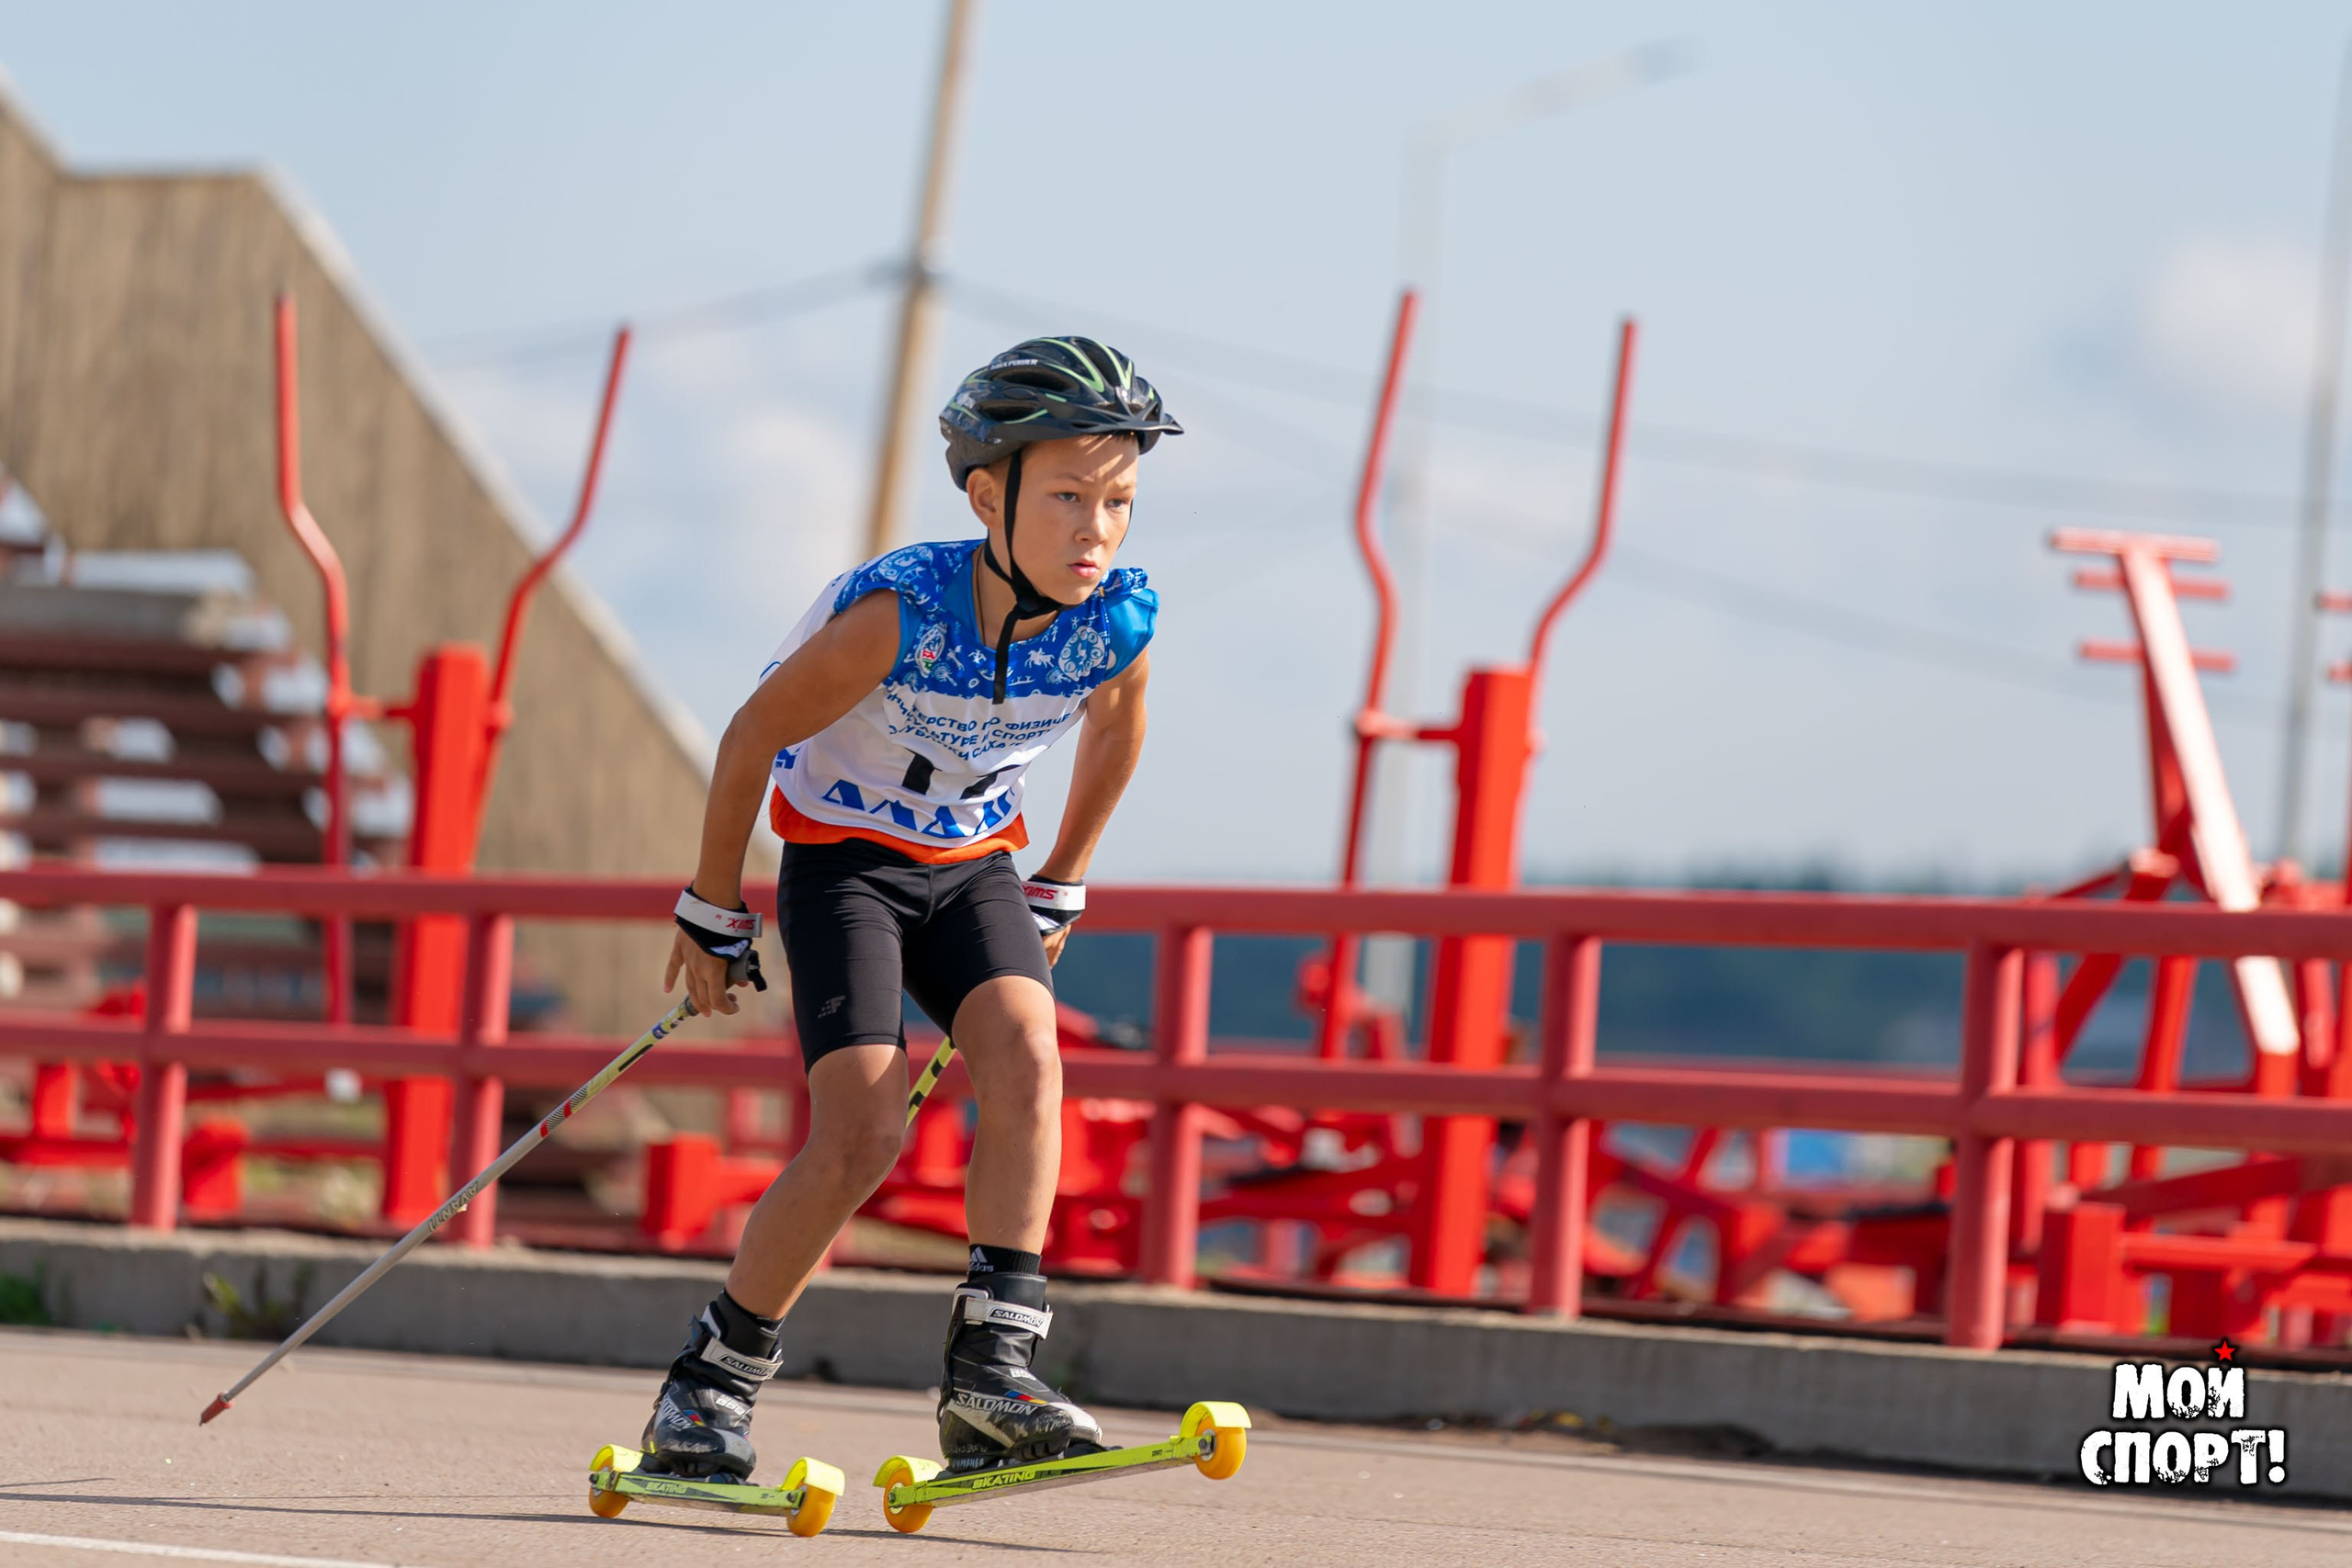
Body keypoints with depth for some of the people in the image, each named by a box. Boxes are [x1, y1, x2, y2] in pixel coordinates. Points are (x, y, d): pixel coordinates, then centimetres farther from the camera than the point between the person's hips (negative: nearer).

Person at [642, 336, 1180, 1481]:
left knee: (1026, 1060, -23)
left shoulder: (1119, 622, -17)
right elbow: (756, 733, -16)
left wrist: (1058, 888, 17)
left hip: (971, 863, 4)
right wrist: (713, 913, -6)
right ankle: (709, 1389, 0)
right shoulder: (902, 612, -30)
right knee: (862, 1136, -17)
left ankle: (990, 1373, -23)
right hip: (841, 857, -4)